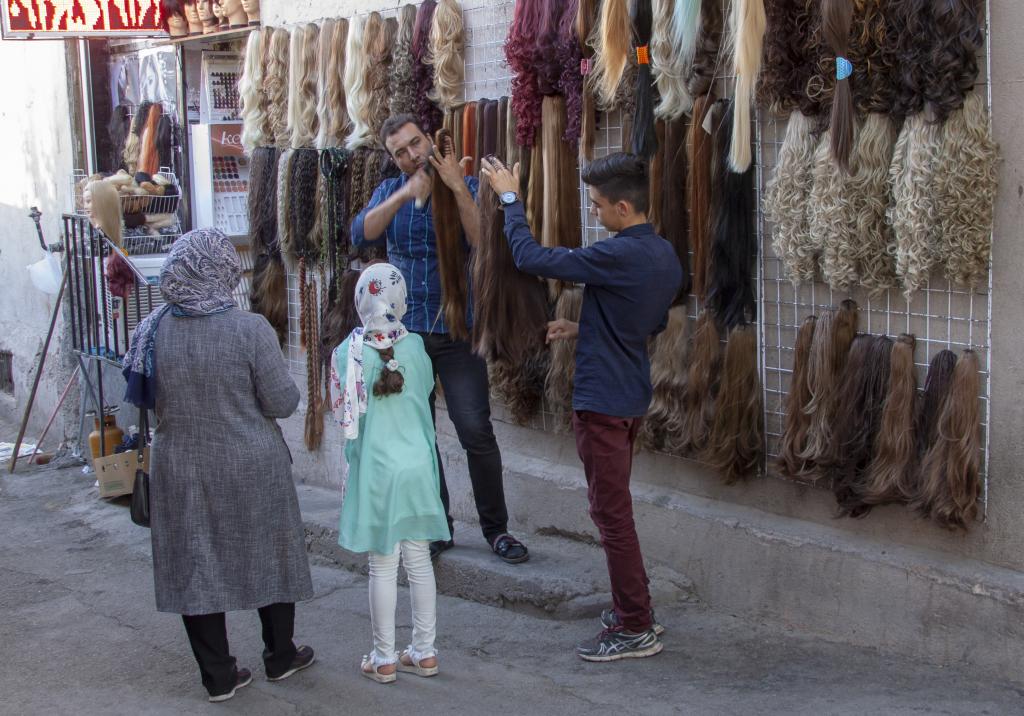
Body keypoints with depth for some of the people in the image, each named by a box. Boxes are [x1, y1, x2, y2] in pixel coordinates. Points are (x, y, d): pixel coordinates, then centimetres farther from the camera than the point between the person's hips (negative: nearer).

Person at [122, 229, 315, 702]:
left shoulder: (154, 331, -7)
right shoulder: (251, 329, -17)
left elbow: (146, 399, 5)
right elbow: (283, 402, -13)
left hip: (181, 468, 2)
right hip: (251, 467, -2)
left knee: (195, 566, 12)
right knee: (268, 555, 17)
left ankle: (218, 676, 20)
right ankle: (280, 656, 32)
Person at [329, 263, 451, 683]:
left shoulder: (348, 353, -12)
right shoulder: (415, 348, -5)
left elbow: (341, 412, -3)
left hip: (375, 471, -2)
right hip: (417, 465, 3)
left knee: (383, 566, 6)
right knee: (419, 561, 12)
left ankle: (384, 659, 15)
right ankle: (424, 652, 20)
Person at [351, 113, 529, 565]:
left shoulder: (465, 186, -2)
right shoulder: (390, 191, 7)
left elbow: (483, 242, -18)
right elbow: (361, 234, -13)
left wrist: (458, 188, -25)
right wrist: (407, 193, -21)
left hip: (456, 331, -3)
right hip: (405, 331, 3)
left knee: (476, 431, -8)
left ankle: (495, 527, 6)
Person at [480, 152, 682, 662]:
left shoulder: (619, 256, -22)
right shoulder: (665, 256, 7)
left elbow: (530, 258, -19)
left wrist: (510, 198, -7)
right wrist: (582, 329, 17)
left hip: (603, 401, -9)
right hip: (632, 395, 10)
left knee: (612, 514, -2)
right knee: (613, 508, 20)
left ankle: (636, 630, 5)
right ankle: (634, 609, 28)